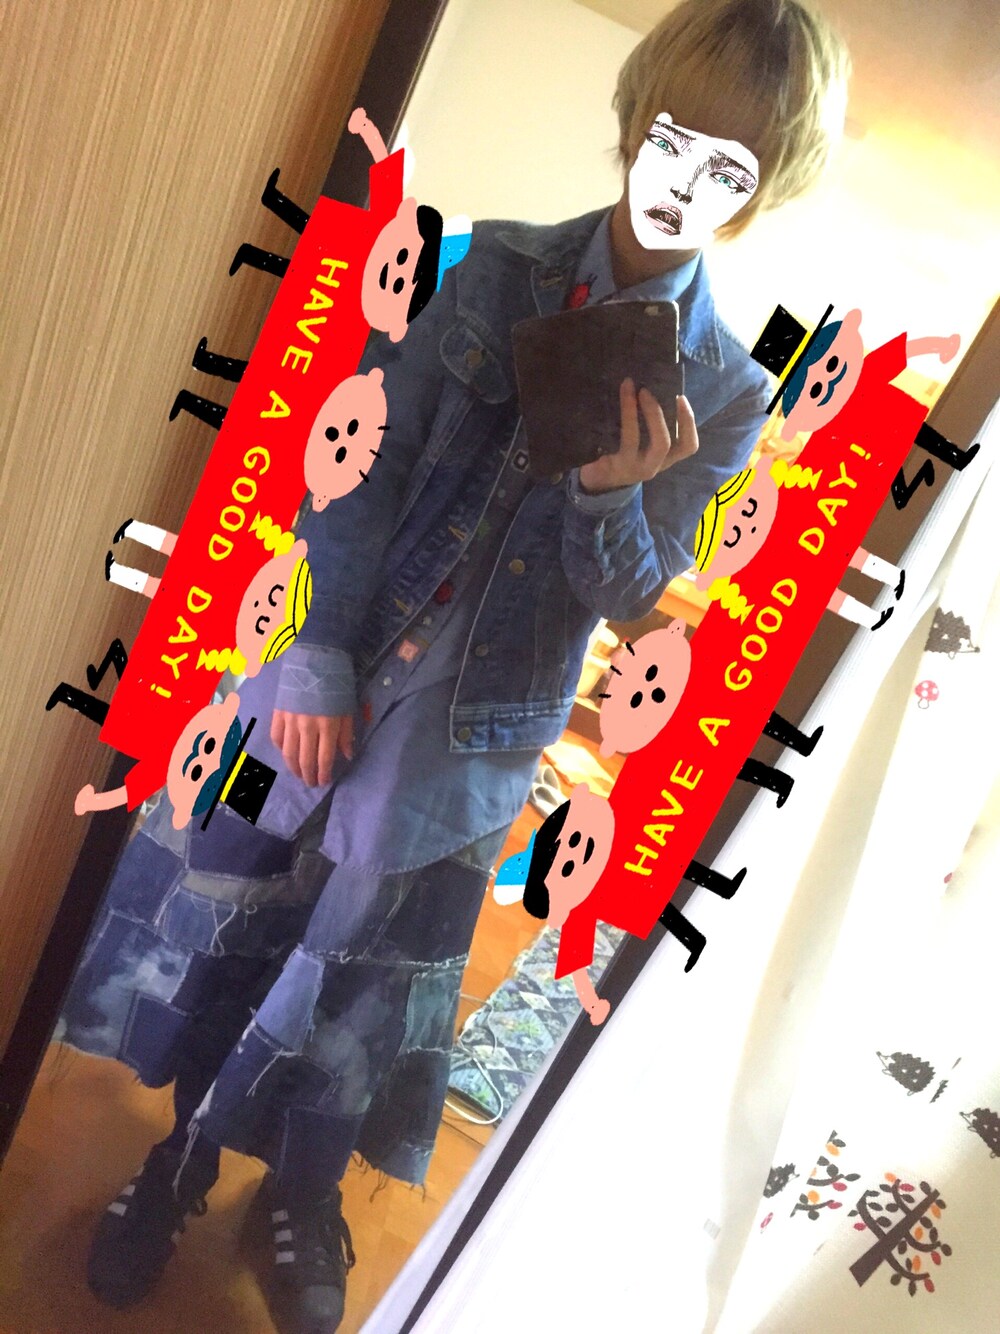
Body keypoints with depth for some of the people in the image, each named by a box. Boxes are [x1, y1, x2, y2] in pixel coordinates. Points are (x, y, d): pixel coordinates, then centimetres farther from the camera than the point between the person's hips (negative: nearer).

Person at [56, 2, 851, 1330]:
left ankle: (302, 1194, 42)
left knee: (368, 955, 12)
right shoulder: (496, 267, -2)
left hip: (469, 727, -1)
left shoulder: (725, 394, -4)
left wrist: (611, 494, -23)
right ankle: (184, 1154, 41)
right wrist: (317, 657, -10)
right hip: (331, 669, 2)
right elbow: (363, 464, -4)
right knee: (227, 899, 12)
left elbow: (630, 598, -2)